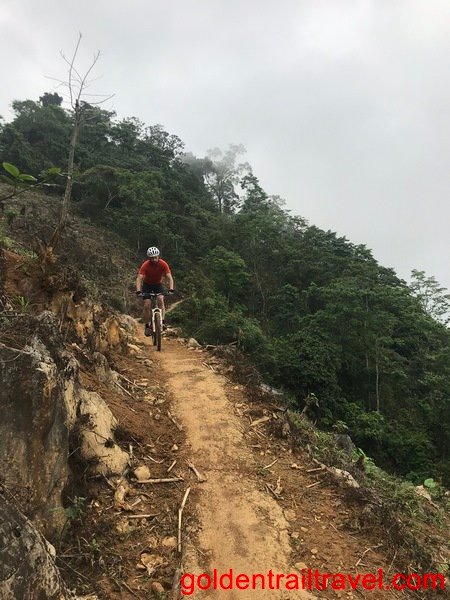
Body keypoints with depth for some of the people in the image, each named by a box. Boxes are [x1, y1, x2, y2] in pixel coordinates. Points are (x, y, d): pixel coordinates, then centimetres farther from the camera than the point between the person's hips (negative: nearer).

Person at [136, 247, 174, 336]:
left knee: (161, 300, -24)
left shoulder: (163, 264, -25)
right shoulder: (145, 265, -28)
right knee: (147, 305, -12)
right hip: (147, 285, -1)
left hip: (158, 284, 1)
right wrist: (138, 291, -49)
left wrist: (171, 289, -44)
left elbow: (169, 277, -29)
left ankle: (162, 322, -19)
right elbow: (139, 278, -34)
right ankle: (147, 326, 0)